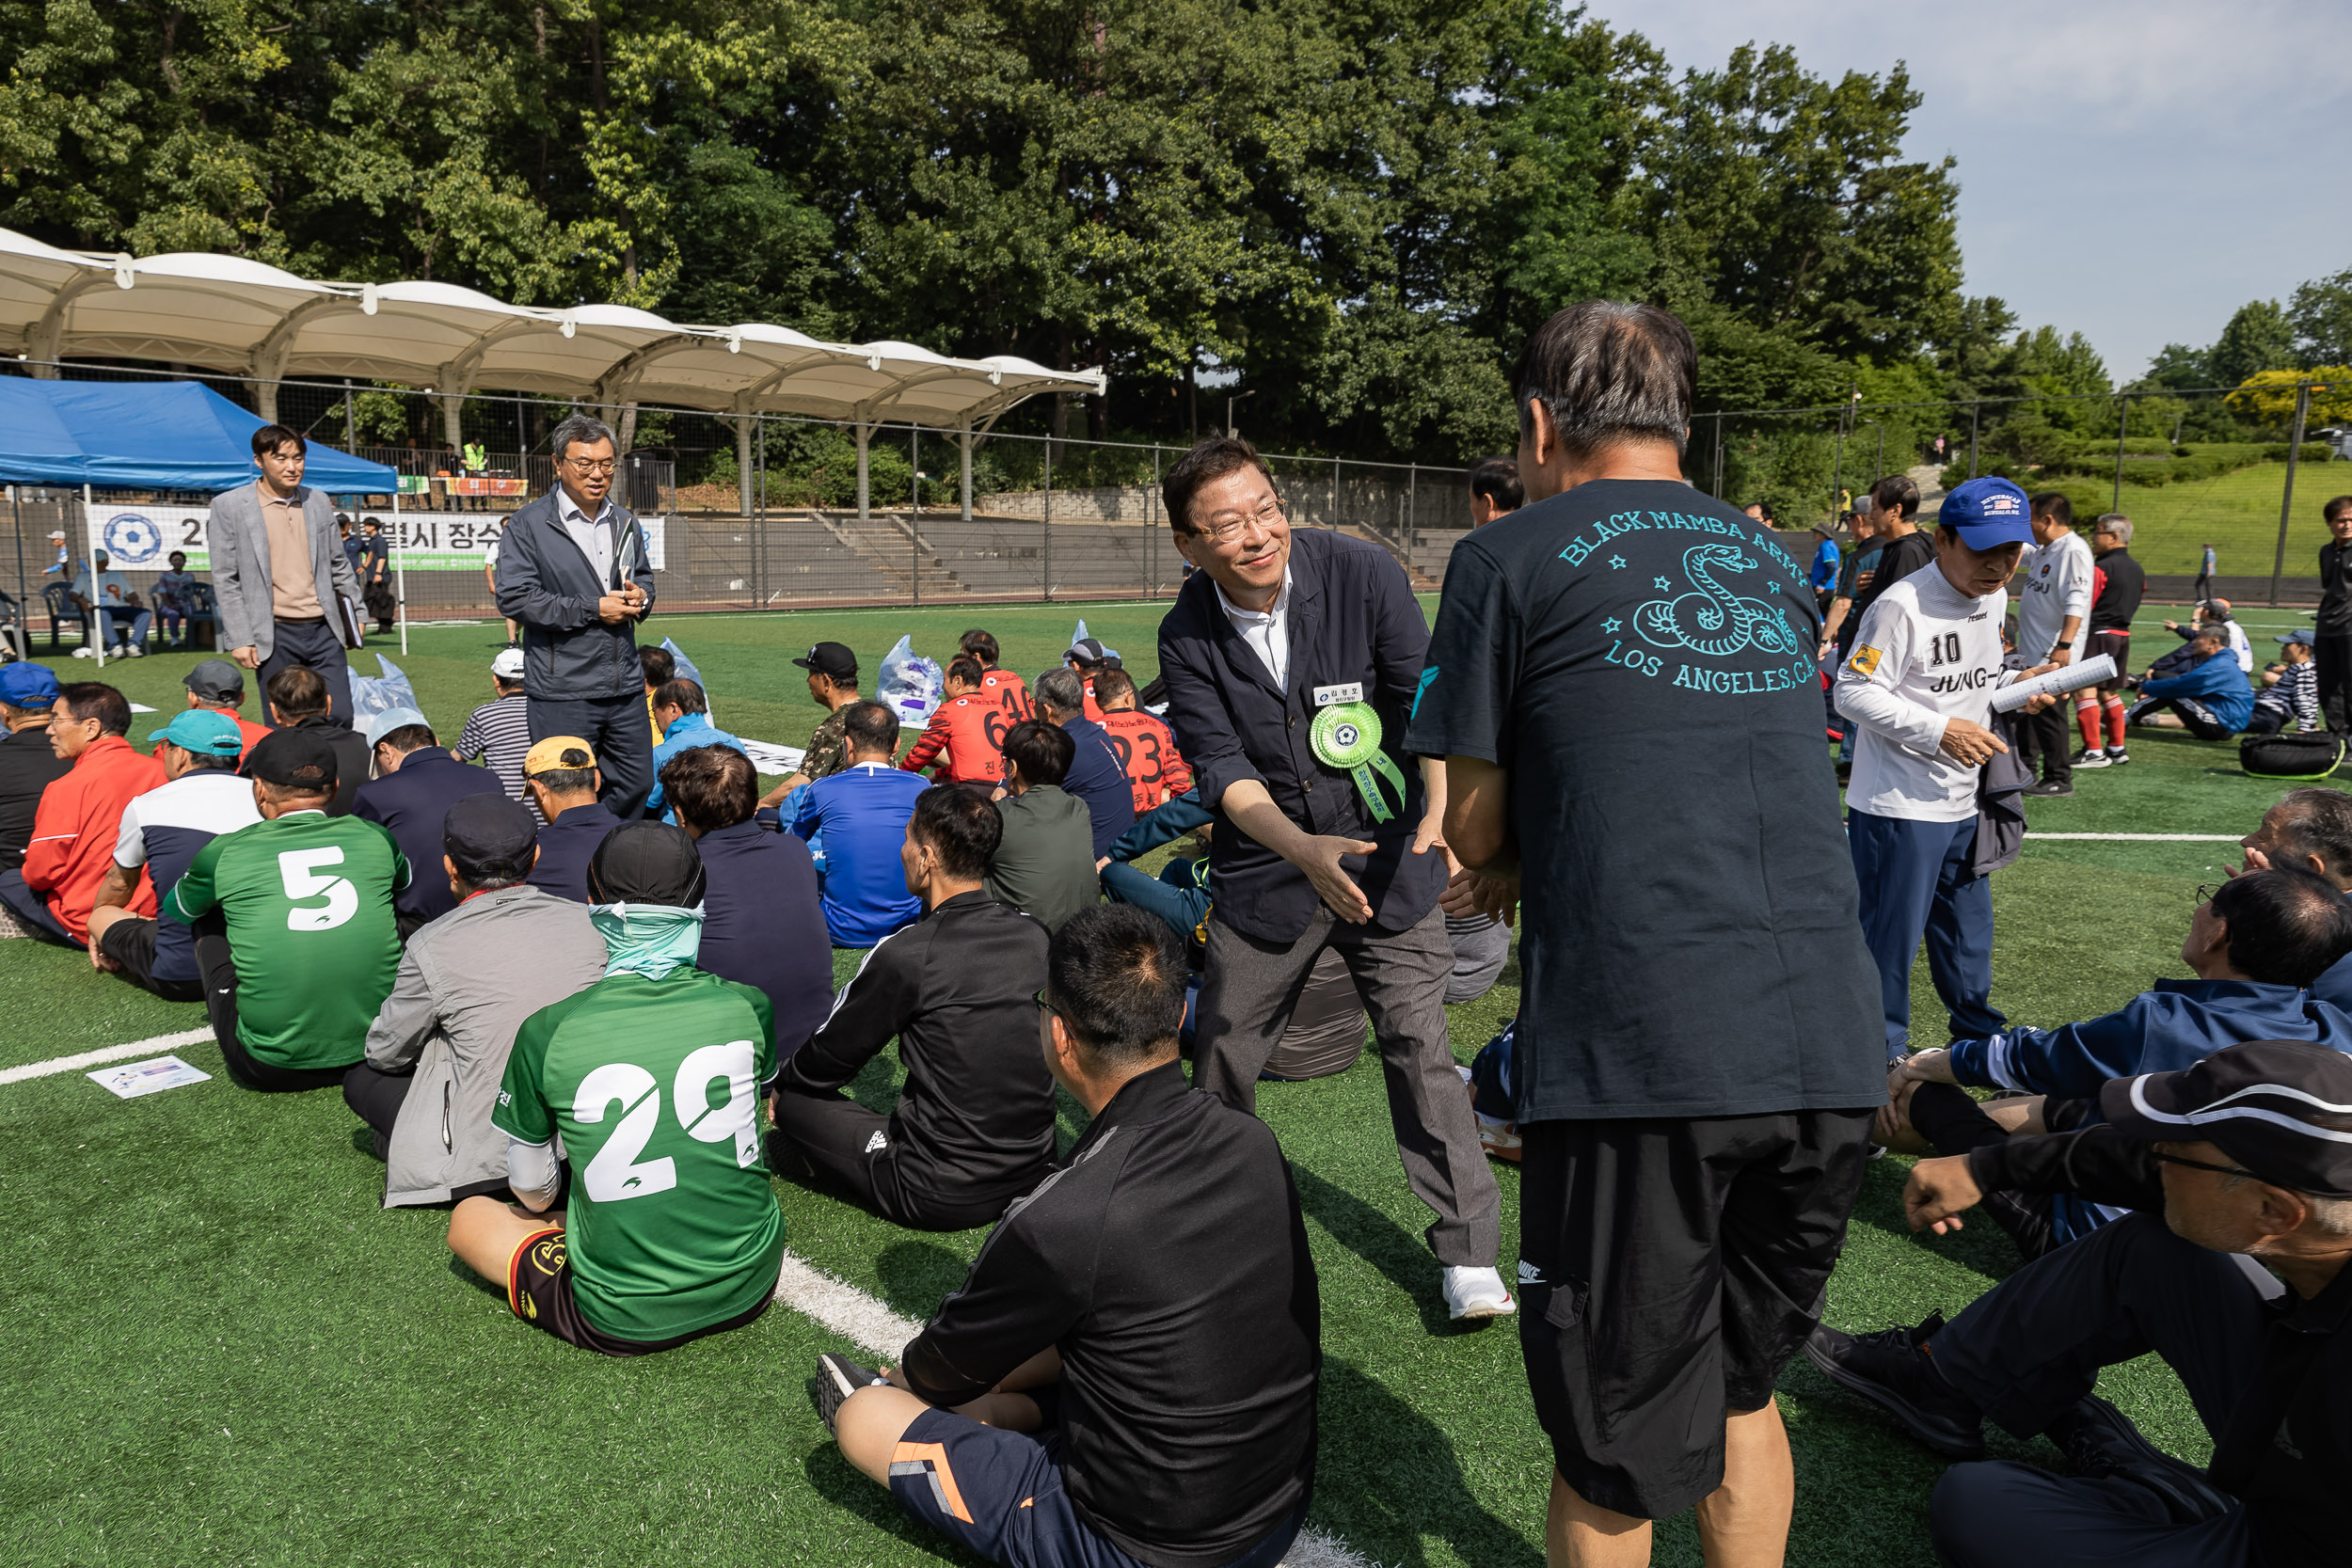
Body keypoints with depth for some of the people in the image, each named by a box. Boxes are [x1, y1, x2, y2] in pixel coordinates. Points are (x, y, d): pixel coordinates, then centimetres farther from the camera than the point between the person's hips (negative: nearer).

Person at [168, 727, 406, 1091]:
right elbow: (406, 882, 30)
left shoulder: (225, 853, 0)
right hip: (378, 1053, 2)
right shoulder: (374, 838, 4)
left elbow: (173, 912, 25)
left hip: (269, 1069, -1)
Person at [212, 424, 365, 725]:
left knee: (340, 718, -1)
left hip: (324, 631, 3)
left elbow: (338, 565, 19)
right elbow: (225, 579, -2)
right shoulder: (229, 506, 0)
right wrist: (239, 639, -7)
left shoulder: (318, 502, 11)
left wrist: (354, 616, 16)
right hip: (275, 636, -3)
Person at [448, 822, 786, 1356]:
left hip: (625, 1322, -4)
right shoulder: (748, 1008, -8)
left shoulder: (548, 1034, -14)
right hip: (750, 1291, 4)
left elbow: (532, 1194, 2)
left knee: (470, 1216, 19)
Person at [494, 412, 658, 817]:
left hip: (624, 685, 6)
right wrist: (593, 610, -14)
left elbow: (644, 578, 27)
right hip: (563, 690, -6)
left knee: (637, 785, 10)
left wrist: (640, 597, 1)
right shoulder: (527, 525, -4)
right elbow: (514, 598, -12)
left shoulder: (624, 522, 15)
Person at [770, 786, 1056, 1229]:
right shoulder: (1034, 935, -3)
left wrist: (783, 1084, 18)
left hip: (944, 1198, -6)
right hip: (1037, 1171, 6)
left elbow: (831, 1055, -4)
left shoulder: (906, 954, -20)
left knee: (797, 1100, 8)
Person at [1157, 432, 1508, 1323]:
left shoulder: (1362, 574, -14)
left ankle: (1468, 1252, 6)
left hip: (1387, 855, -2)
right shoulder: (1187, 636, -9)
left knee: (1419, 1048, -8)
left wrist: (1439, 815, -27)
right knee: (1220, 1054, 12)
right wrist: (1303, 850, -30)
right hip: (1266, 868, 2)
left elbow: (1426, 702, -12)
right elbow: (1219, 766, -14)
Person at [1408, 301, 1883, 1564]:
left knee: (1613, 1455, 11)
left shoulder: (1512, 559, 2)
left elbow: (1472, 833, 3)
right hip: (1831, 1052, 6)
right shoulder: (1775, 562, 18)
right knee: (1740, 1387, 25)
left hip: (1639, 1059, -5)